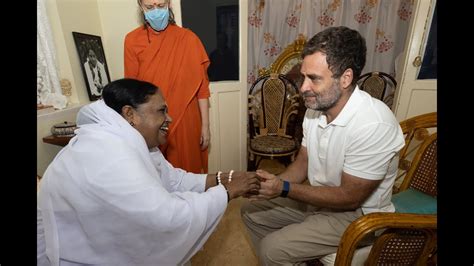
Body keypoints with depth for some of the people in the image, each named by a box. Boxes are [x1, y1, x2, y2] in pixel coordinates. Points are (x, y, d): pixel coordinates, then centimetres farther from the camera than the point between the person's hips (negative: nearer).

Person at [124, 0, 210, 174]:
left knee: (188, 169, 12)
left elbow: (201, 86, -5)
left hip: (185, 121, -1)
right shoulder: (132, 41, -2)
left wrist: (205, 125, -5)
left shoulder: (188, 39, -6)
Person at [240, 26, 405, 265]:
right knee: (252, 212, 9)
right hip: (319, 198, 7)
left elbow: (349, 198, -24)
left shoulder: (374, 125, -30)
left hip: (357, 213, -7)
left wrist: (284, 189, -26)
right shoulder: (316, 107, -7)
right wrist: (272, 183, -16)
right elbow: (303, 162, 2)